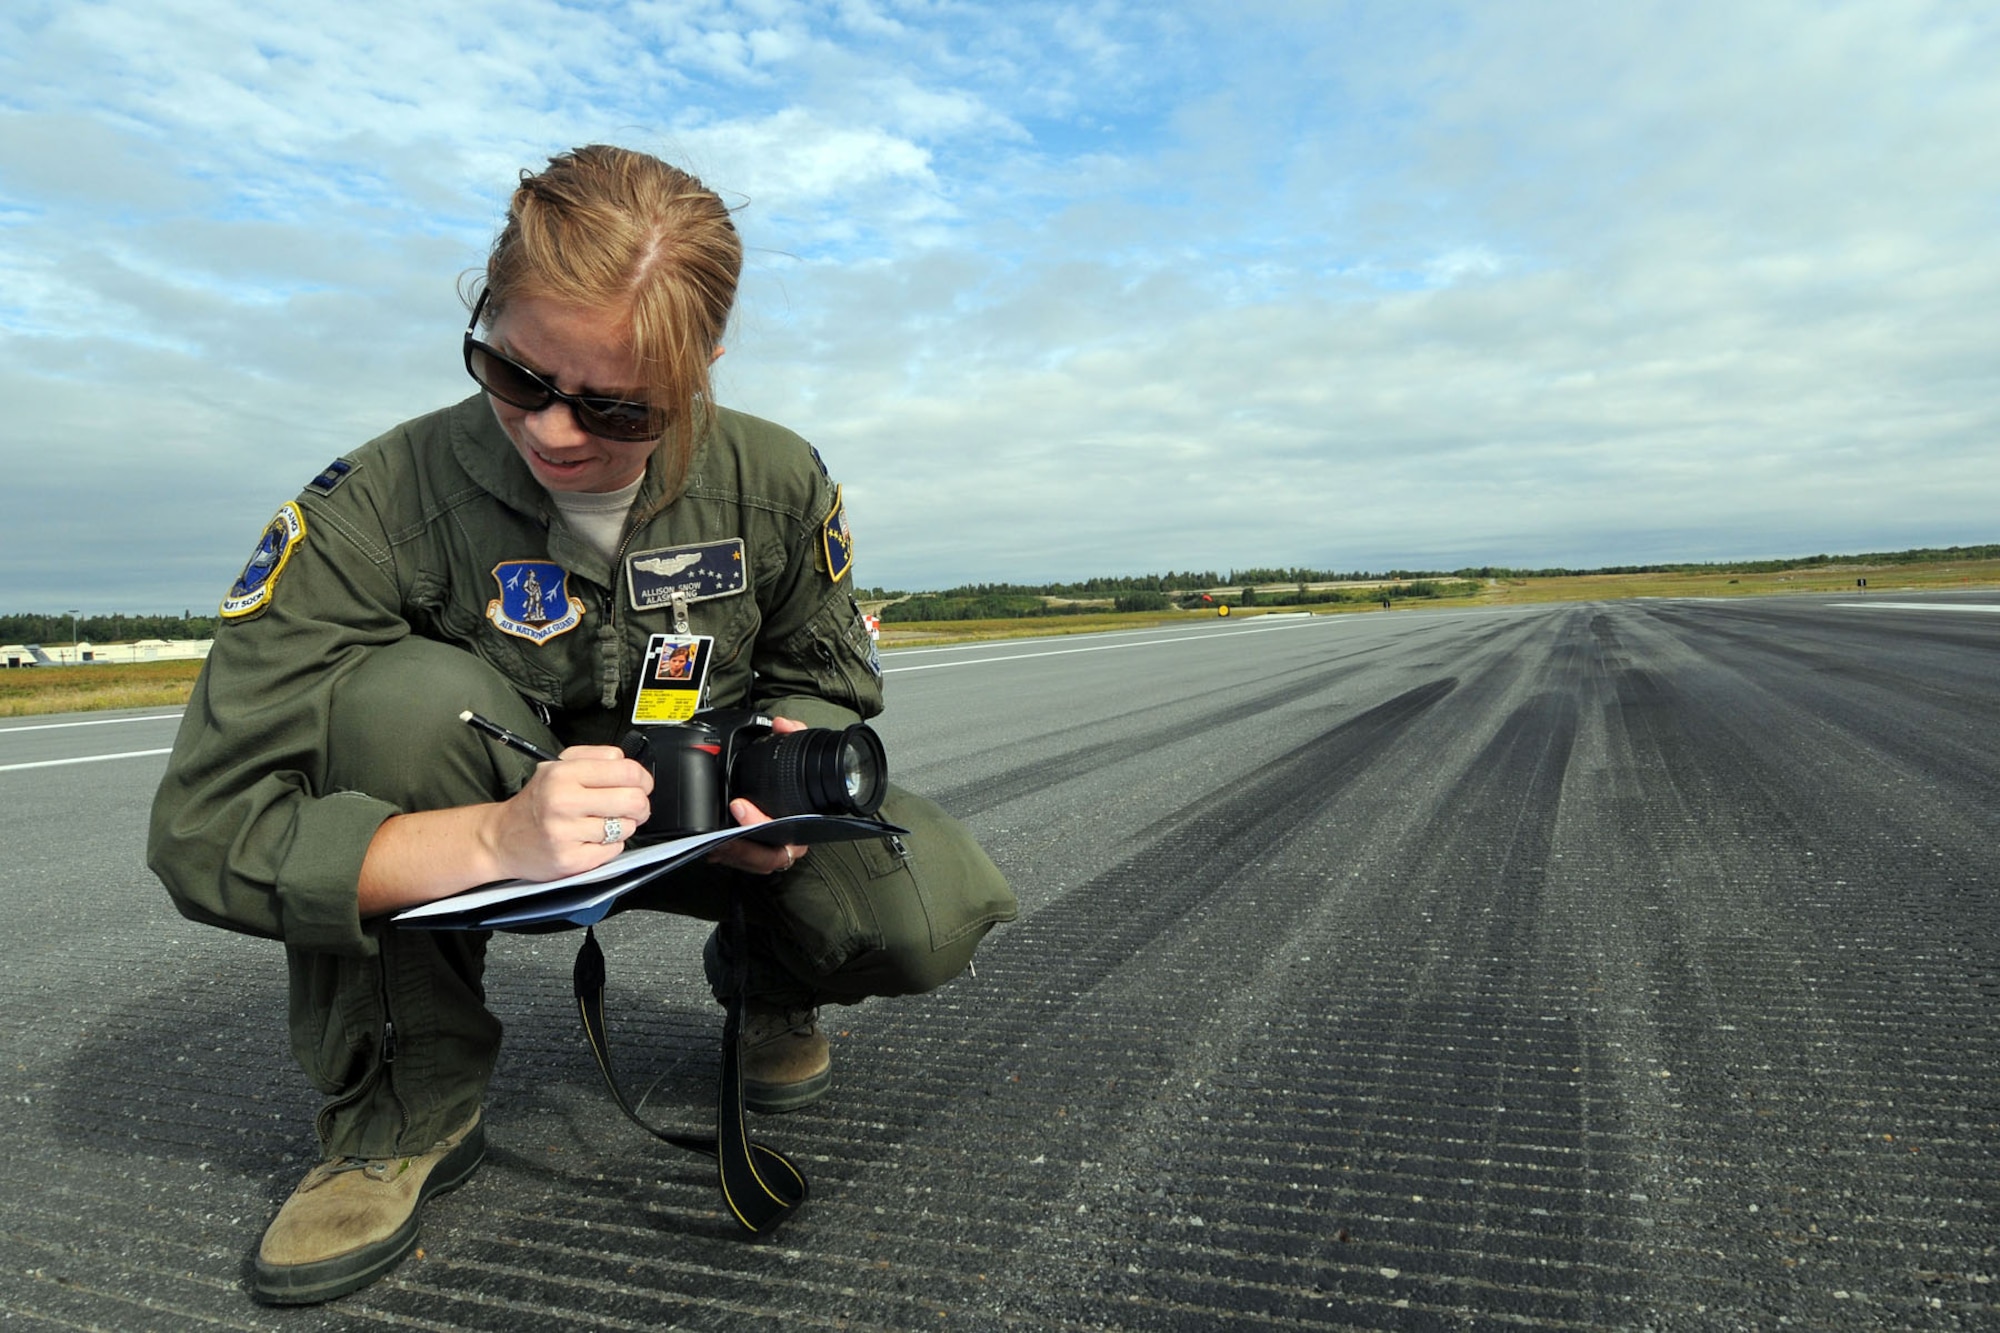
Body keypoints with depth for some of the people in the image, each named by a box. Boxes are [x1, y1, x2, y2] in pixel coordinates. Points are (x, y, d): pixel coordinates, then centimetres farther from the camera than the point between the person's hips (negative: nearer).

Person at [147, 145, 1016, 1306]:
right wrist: (497, 840, -44)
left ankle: (765, 977, 13)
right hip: (471, 839, 0)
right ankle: (410, 1104, -11)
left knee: (939, 911, -25)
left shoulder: (777, 484, -14)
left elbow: (830, 682, 1)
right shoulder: (379, 508, -22)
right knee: (395, 694, -34)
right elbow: (205, 830, -25)